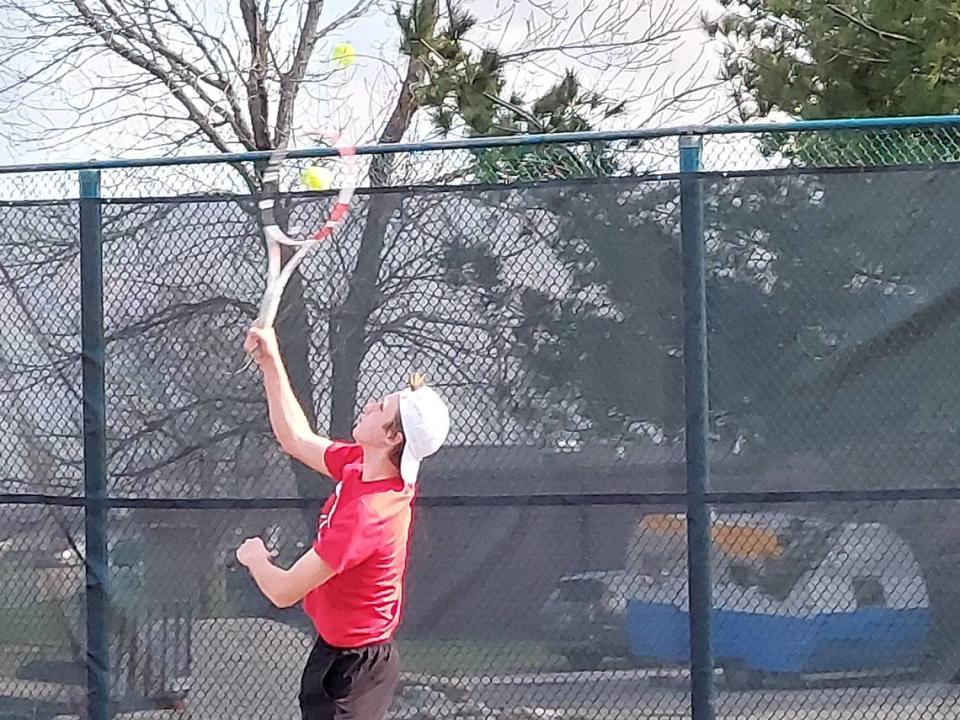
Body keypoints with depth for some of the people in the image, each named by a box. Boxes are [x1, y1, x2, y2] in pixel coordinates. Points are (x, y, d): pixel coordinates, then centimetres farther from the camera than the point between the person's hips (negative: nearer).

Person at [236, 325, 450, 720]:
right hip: (332, 650, 9)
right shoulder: (359, 464, -6)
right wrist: (271, 364, 7)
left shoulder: (368, 514, -31)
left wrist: (254, 557, -5)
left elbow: (283, 591, -27)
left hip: (355, 668, -9)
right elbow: (297, 438, 14)